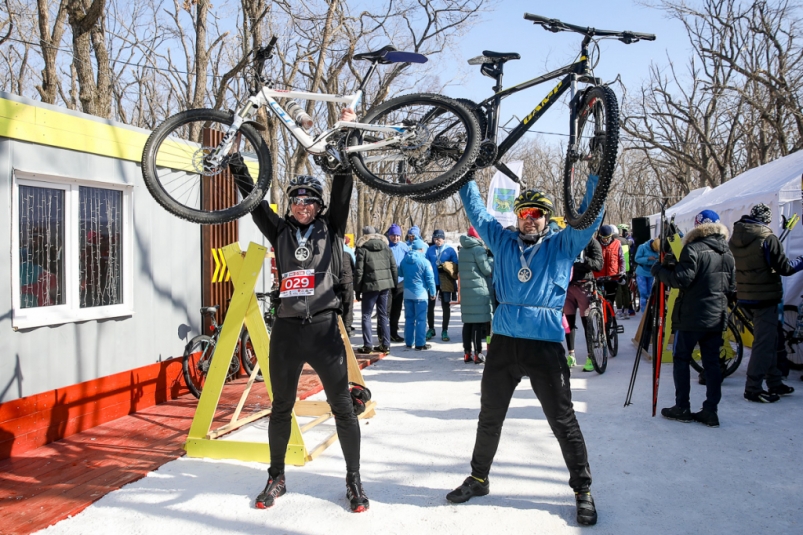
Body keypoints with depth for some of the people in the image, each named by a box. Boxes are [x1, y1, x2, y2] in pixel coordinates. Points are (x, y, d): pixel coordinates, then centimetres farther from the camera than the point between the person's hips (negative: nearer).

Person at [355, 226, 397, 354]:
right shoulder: (386, 247, 11)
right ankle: (385, 344, 13)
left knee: (366, 315, 4)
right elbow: (394, 267, 9)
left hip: (370, 286, -5)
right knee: (383, 315, 12)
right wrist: (392, 285, 15)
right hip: (385, 285, 5)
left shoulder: (362, 249, -4)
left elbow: (359, 271, -7)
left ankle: (368, 345, 0)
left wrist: (357, 290, -1)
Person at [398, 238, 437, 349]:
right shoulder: (424, 261, -12)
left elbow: (401, 273, 19)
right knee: (421, 319, 0)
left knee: (409, 318, 14)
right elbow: (430, 279, -9)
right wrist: (433, 293, 1)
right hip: (420, 294, -5)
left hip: (407, 293, 5)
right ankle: (420, 344, 0)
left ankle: (409, 342, 19)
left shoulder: (404, 260, 3)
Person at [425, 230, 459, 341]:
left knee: (445, 306, 6)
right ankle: (431, 329, 20)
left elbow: (456, 265, -2)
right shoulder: (430, 249, 2)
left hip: (445, 282, -2)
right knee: (430, 305, 6)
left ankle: (444, 331, 16)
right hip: (432, 281, 2)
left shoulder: (450, 250, -4)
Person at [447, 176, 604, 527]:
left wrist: (596, 175, -8)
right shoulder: (502, 241, 11)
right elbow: (476, 210, 16)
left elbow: (590, 217, -2)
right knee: (489, 418, 16)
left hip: (546, 346, -3)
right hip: (503, 343, 3)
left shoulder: (562, 245, 5)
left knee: (563, 422, 5)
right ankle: (478, 479, 34)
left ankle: (582, 490, 22)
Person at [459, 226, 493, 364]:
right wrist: (492, 259, 8)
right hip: (479, 290, -7)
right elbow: (488, 270, -8)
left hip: (465, 290, 7)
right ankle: (477, 354, -2)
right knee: (478, 322, -3)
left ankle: (467, 353, 11)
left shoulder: (462, 250, 13)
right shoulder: (479, 249, -9)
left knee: (468, 322, 9)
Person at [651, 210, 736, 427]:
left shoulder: (694, 249, -14)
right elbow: (731, 289, 14)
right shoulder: (727, 253, 10)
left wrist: (659, 270, -7)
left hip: (691, 317, -6)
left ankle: (682, 408, 8)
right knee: (712, 363, 9)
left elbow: (681, 279, -20)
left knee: (681, 359, 6)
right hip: (717, 318, 6)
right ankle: (710, 411, 10)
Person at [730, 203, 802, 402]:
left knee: (768, 341, 19)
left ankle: (774, 383, 28)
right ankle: (753, 389, 1)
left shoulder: (734, 239, 4)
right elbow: (784, 268, -14)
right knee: (764, 343, -1)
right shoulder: (768, 239, -16)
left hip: (745, 297, 7)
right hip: (765, 297, -7)